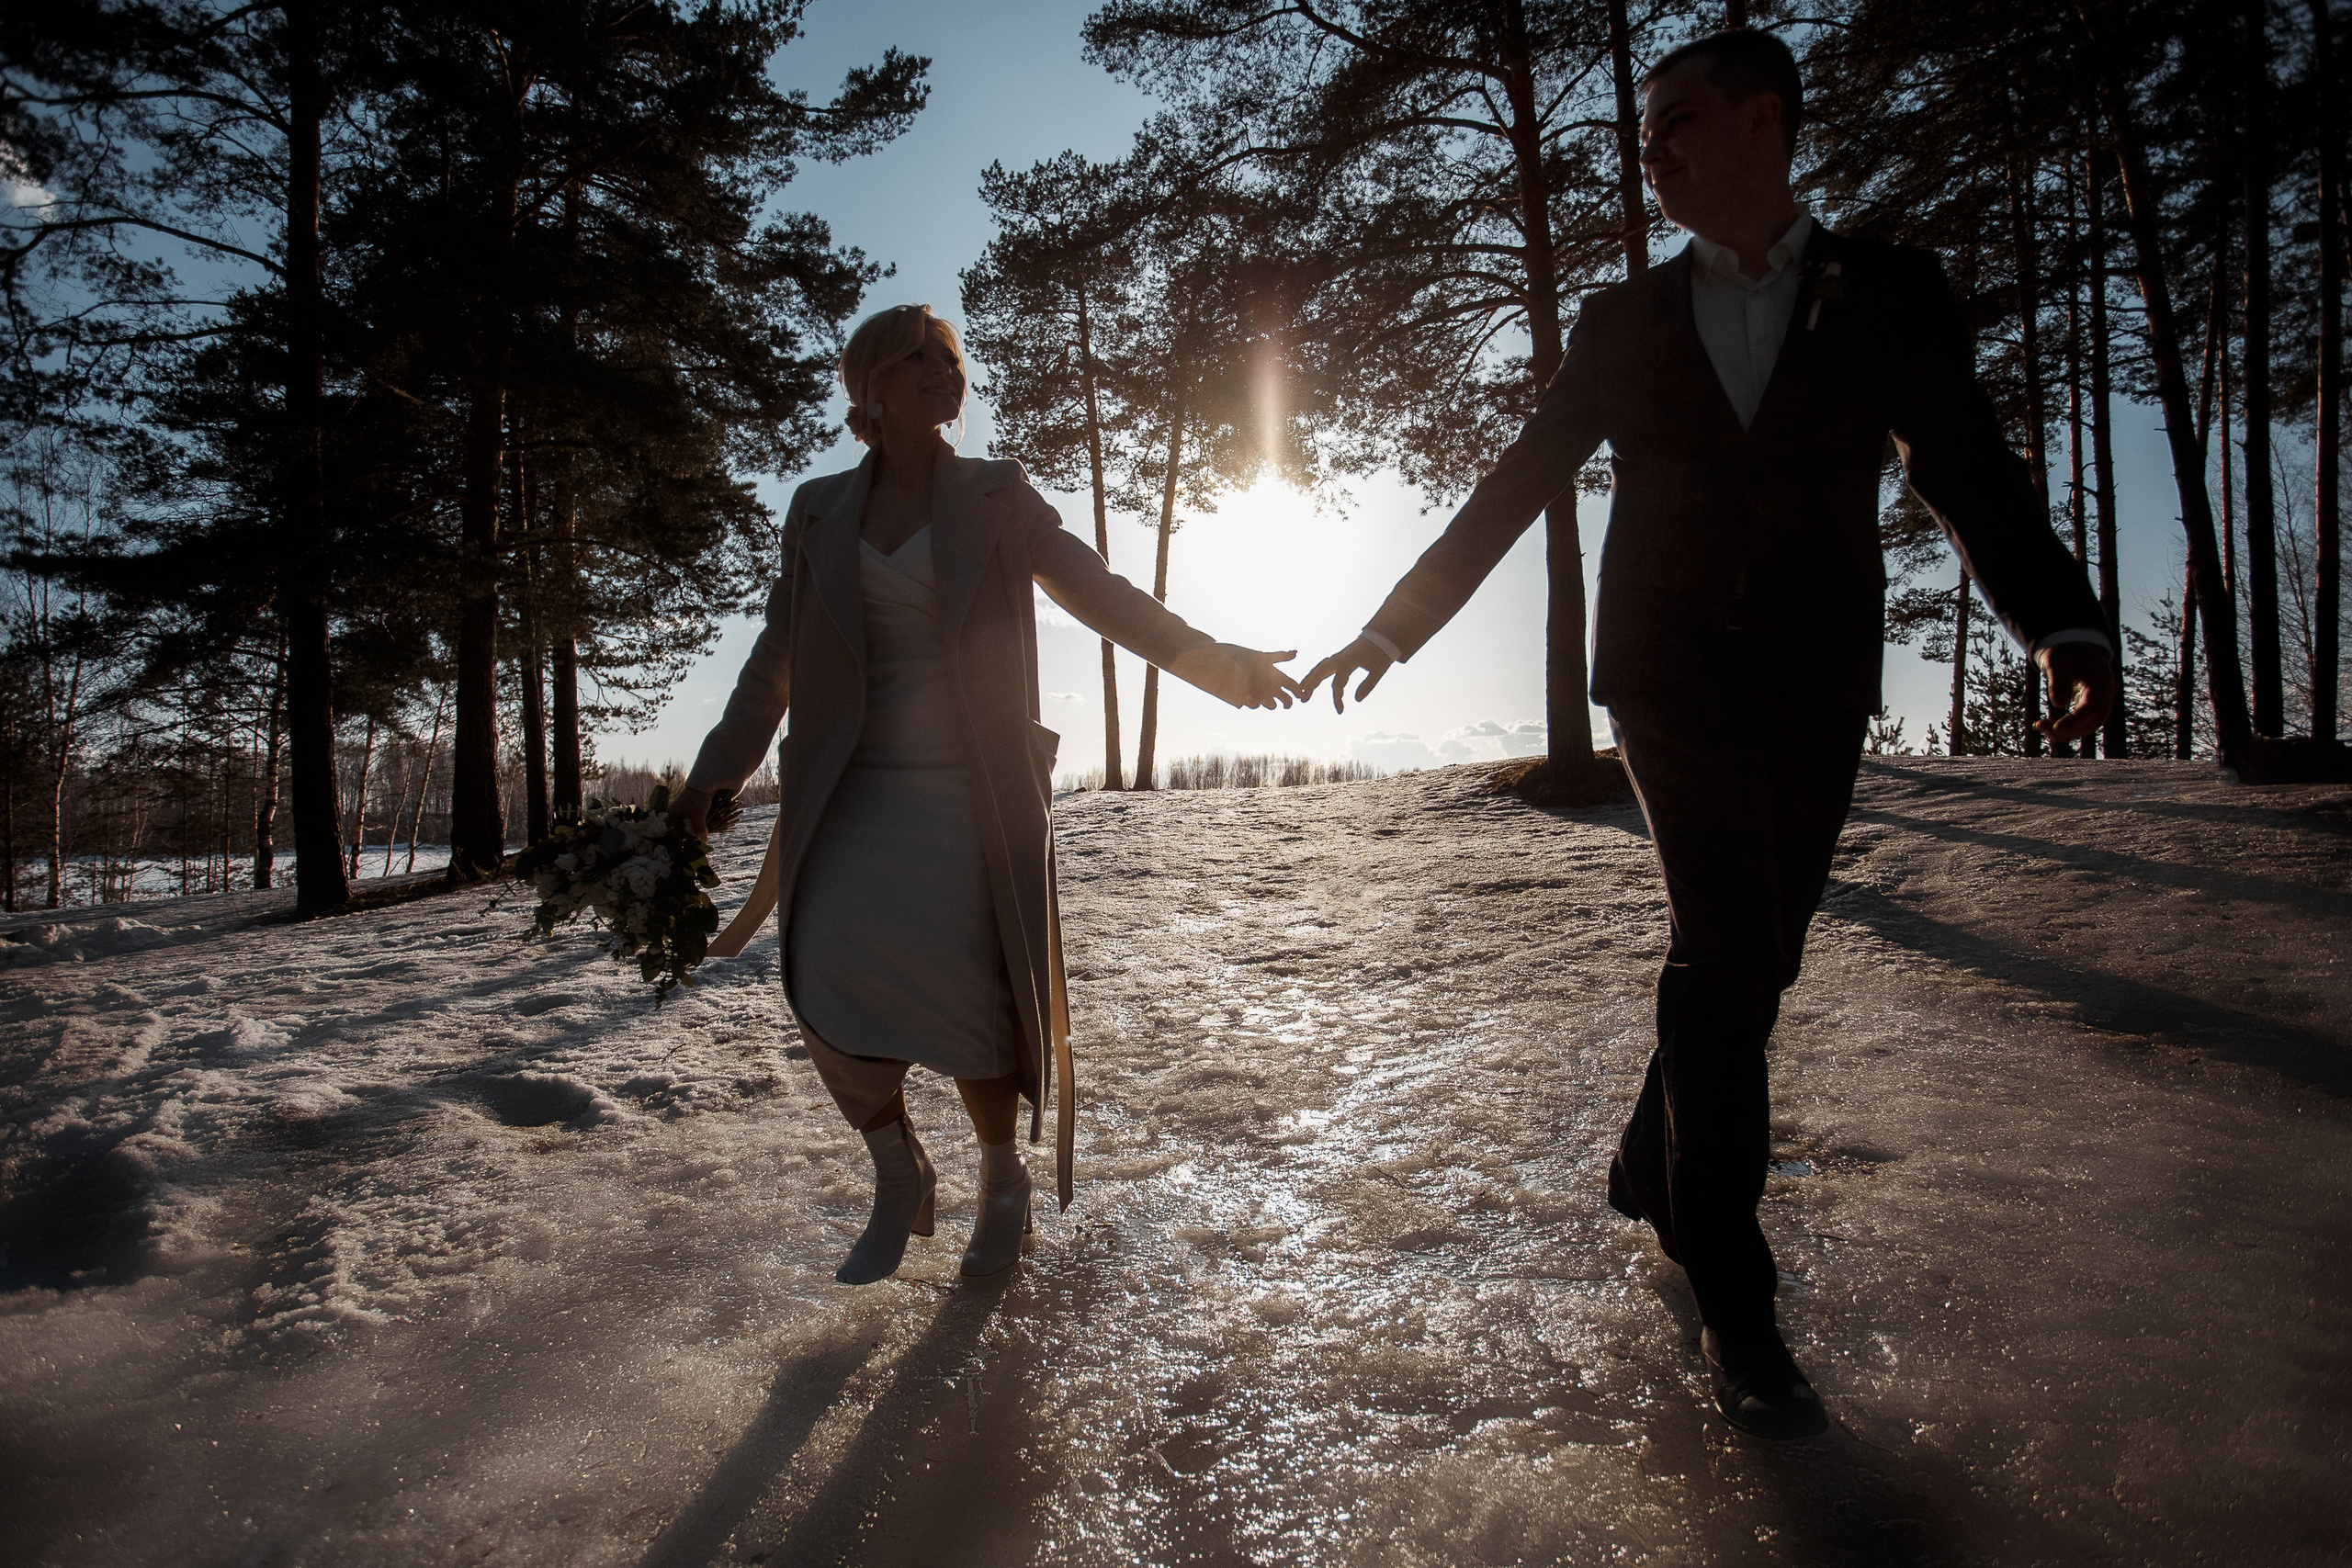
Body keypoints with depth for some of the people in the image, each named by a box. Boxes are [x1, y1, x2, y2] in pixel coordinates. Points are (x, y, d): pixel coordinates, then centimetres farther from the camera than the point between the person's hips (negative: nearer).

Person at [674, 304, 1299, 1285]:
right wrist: (708, 783, 10)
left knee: (962, 987, -14)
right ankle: (899, 1170, 7)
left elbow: (1100, 592, -3)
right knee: (829, 973, -19)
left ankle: (1003, 1180, 13)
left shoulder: (997, 500, 7)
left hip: (971, 794, -2)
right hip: (855, 791, 2)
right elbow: (775, 664, 15)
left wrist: (1210, 659, -18)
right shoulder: (819, 512, 13)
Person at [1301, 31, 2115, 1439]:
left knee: (1752, 952, 9)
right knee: (1725, 942, -12)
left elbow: (1970, 472, -1)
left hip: (1817, 684, 2)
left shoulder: (1890, 294, 6)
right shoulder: (1625, 322, 8)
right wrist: (1394, 624, 6)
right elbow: (1518, 488, 10)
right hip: (1671, 672, -1)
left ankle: (1653, 1175, 32)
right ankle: (1734, 1296, -1)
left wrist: (2063, 622, -18)